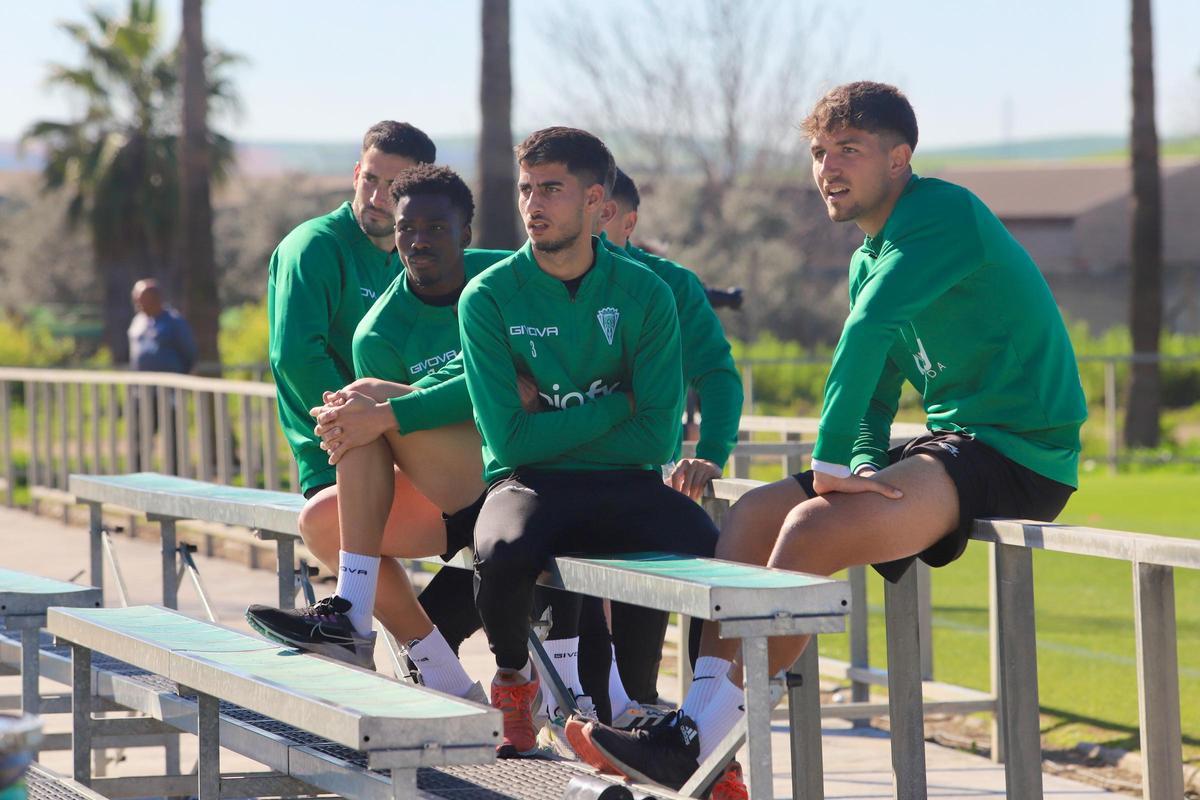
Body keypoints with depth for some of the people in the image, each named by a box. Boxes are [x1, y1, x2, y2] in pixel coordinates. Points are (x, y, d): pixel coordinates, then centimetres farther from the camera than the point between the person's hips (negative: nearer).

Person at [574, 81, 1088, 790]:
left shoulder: (942, 214, -12)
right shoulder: (869, 259, 17)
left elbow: (869, 330, -24)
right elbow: (877, 397, 19)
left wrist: (831, 462, -26)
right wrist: (862, 467, -2)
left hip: (1020, 453, -10)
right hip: (953, 440, 10)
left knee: (812, 528, -26)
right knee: (753, 515, 2)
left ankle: (704, 745, -22)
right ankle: (700, 715, -8)